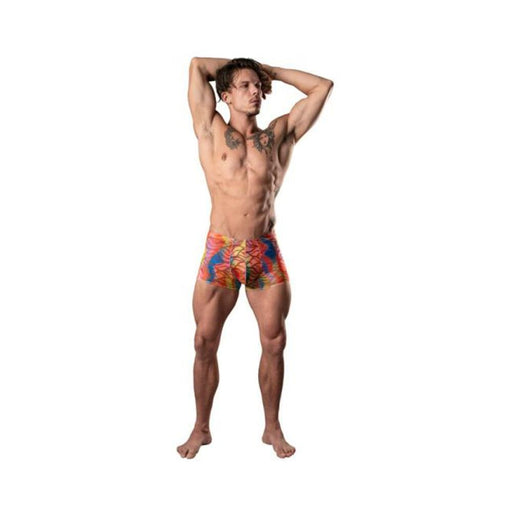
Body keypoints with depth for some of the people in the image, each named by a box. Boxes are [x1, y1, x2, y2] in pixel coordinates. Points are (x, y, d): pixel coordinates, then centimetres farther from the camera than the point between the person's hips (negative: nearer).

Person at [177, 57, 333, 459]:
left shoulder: (279, 135, 10)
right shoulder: (212, 131, 6)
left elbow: (323, 87, 12)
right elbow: (197, 65, 4)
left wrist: (271, 71, 16)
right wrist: (238, 66, 17)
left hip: (266, 253, 1)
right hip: (219, 253, -1)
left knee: (274, 343, 5)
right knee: (205, 343, 4)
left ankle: (273, 428, 23)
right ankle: (201, 428, 22)